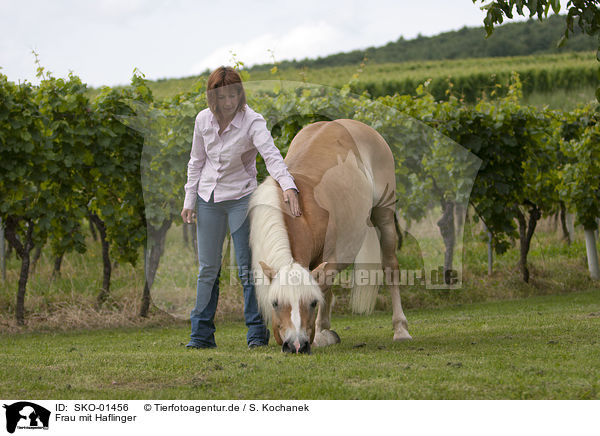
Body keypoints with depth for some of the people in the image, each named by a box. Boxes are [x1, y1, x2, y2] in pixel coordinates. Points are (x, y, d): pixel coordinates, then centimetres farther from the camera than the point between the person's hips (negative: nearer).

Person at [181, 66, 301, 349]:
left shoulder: (252, 122, -16)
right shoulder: (203, 120, -2)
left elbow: (271, 155, -32)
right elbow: (196, 162, 10)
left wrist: (288, 186, -48)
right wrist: (189, 201, 7)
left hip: (240, 197, -4)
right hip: (208, 198, 4)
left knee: (247, 267, -5)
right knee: (208, 269, 8)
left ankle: (257, 333, 3)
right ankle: (202, 334, 14)